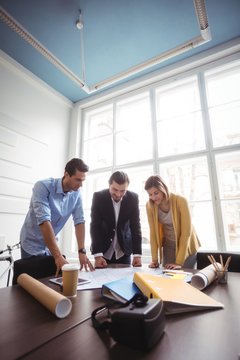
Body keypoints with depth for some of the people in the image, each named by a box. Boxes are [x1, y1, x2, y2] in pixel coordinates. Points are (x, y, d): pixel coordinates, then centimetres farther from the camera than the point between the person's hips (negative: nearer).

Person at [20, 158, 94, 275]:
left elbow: (79, 221, -10)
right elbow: (44, 221, -33)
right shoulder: (43, 186, -26)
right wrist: (58, 255, -37)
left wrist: (82, 251, -20)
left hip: (51, 243, 5)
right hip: (33, 245, -4)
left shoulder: (76, 194, -10)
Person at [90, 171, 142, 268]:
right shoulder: (98, 197, -18)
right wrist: (97, 255, -24)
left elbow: (135, 226, -11)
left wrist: (137, 254, -16)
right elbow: (95, 226, -18)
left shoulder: (133, 198, -14)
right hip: (103, 249, -1)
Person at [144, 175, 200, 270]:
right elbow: (153, 232, -8)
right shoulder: (150, 205, -14)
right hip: (168, 246, 3)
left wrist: (179, 262, -22)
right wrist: (154, 259, -10)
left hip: (186, 246, -3)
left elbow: (186, 232, -23)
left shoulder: (181, 201, -26)